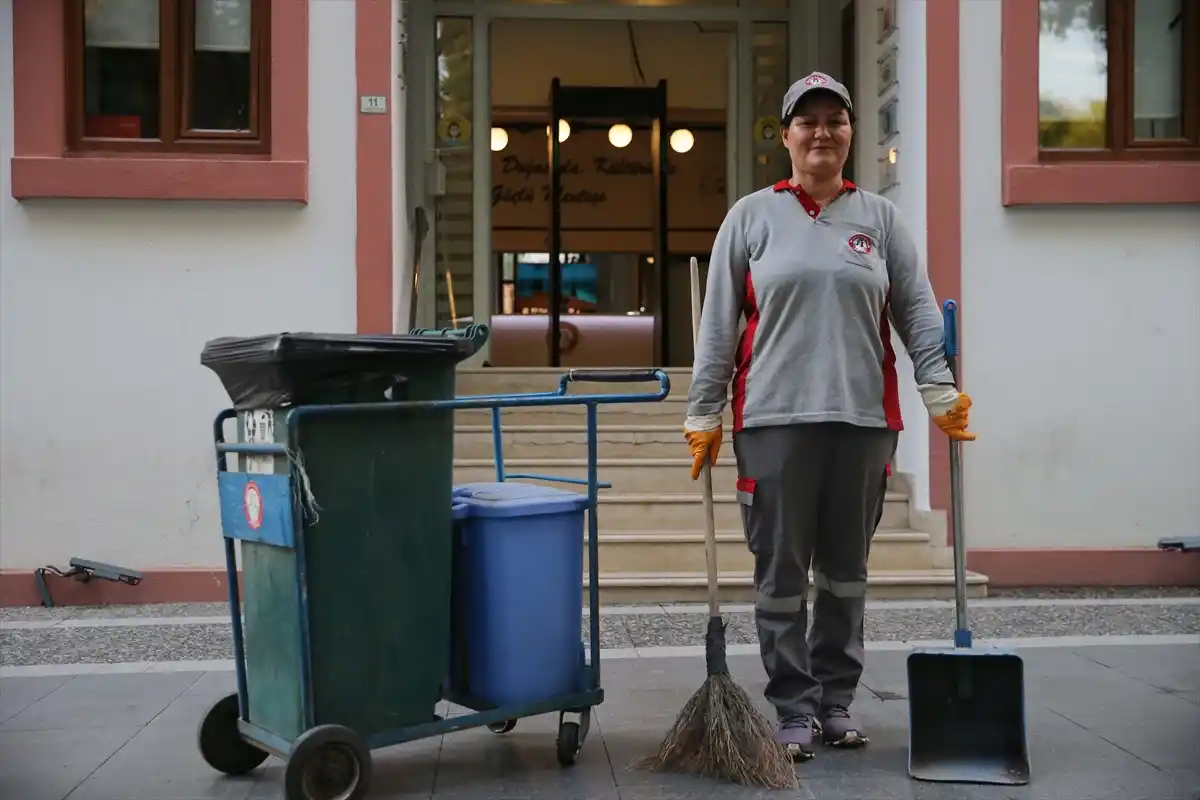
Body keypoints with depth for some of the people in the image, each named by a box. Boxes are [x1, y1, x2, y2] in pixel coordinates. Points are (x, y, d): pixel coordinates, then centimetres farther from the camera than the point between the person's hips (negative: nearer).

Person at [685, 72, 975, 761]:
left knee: (846, 569, 10)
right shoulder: (751, 217, 6)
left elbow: (918, 311, 7)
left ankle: (838, 699, 23)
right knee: (781, 572, 2)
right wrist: (705, 413, 0)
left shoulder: (881, 218, 11)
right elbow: (718, 324, 4)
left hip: (864, 418, 2)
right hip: (775, 418, -2)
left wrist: (941, 389, -5)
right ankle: (795, 709, 13)